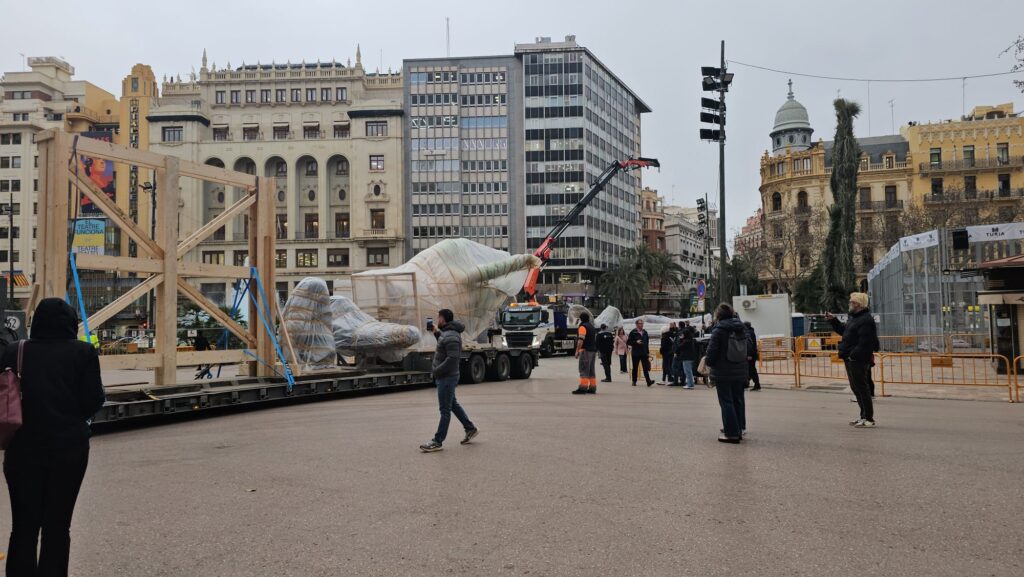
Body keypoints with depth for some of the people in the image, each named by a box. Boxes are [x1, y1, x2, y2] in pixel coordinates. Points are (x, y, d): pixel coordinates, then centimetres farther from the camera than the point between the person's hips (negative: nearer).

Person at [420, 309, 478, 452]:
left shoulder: (451, 336, -22)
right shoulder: (447, 333, 10)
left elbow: (452, 359, -28)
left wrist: (436, 371, -22)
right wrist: (436, 332, 17)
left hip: (447, 377, -10)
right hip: (446, 376, 10)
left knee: (445, 410, -3)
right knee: (453, 404, 20)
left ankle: (437, 442, 2)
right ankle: (470, 428, 30)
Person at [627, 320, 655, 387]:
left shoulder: (645, 332, 13)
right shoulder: (633, 332, -3)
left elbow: (647, 343, 19)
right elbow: (628, 342, -6)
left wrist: (648, 352, 14)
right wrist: (636, 342, -19)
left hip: (644, 353, 3)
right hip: (636, 353, -3)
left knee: (646, 368, -7)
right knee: (635, 368, 6)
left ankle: (648, 381, -14)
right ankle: (634, 381, 17)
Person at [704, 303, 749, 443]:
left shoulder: (719, 330, -13)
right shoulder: (741, 329, 6)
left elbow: (712, 351, -15)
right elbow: (746, 349, 14)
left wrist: (708, 361, 5)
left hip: (723, 373, -6)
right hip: (740, 372, 6)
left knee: (726, 402, -1)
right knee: (738, 400, 16)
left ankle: (732, 433, -3)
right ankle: (740, 428, 23)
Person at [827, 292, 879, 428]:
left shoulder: (866, 320, -16)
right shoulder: (853, 317, 16)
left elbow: (865, 343, -23)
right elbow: (843, 331, 28)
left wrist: (853, 355, -23)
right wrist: (833, 320, 21)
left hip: (859, 361, -10)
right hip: (851, 359, 10)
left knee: (861, 388, -6)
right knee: (855, 387, 16)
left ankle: (869, 419, 1)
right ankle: (864, 415, 26)